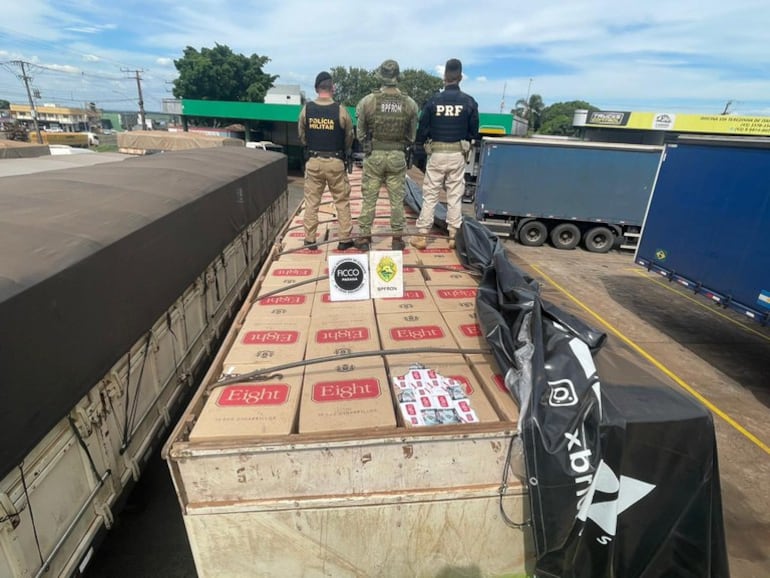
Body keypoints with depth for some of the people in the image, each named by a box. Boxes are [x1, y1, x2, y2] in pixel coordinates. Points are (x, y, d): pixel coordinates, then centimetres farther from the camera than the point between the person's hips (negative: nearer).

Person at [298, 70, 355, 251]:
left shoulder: (306, 109, -1)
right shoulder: (340, 110, -8)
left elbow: (302, 135, 8)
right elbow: (349, 137, 1)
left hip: (313, 161, 2)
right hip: (335, 162, -2)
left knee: (311, 201, 10)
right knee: (342, 201, 8)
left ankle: (310, 239, 14)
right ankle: (345, 239, 11)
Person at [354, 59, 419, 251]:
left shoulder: (368, 101, -7)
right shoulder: (409, 103, -3)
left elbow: (360, 132, 3)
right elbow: (411, 136, 7)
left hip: (373, 155, -1)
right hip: (397, 156, 1)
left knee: (369, 199, 6)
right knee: (397, 200, 7)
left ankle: (364, 238, 12)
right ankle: (397, 239, 12)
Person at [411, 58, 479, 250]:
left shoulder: (433, 101, -5)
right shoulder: (469, 102, -2)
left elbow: (422, 129, -1)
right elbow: (474, 131, 5)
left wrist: (421, 145, 18)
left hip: (437, 153, -1)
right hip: (458, 154, 1)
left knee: (429, 196, 4)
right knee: (455, 196, 7)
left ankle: (421, 236, 4)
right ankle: (454, 236, 10)